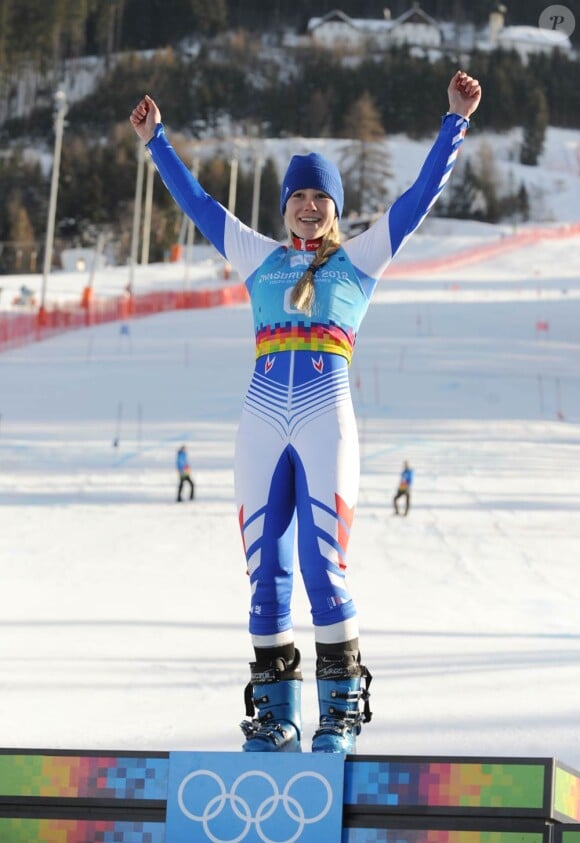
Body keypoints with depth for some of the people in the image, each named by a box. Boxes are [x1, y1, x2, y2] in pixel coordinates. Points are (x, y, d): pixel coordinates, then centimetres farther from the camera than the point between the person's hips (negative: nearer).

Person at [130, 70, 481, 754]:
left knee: (324, 569, -10)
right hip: (262, 423, 3)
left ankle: (342, 710, -2)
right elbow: (196, 201, 27)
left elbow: (423, 192, 10)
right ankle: (275, 714, 6)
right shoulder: (260, 258, 20)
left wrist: (456, 120, 6)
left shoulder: (361, 258, 13)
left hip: (327, 422, -3)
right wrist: (156, 141, 31)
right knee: (266, 572, 1)